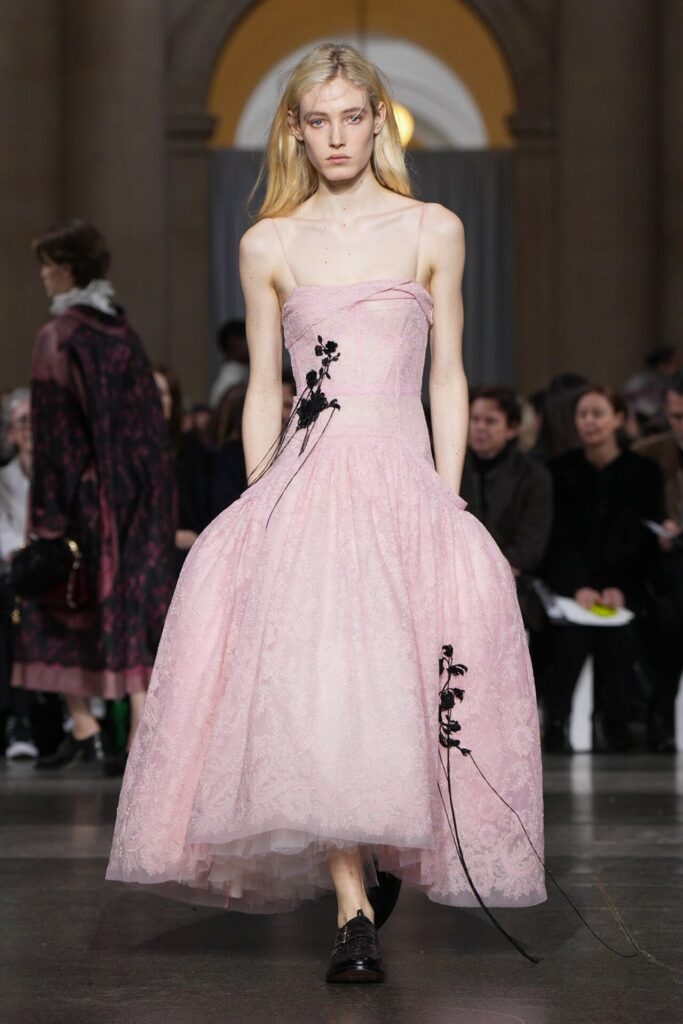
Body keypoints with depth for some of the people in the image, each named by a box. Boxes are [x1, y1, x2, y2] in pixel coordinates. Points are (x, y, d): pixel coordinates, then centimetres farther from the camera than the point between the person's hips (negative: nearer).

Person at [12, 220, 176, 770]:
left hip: (85, 490, -6)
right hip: (140, 489, 6)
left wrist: (47, 512, -12)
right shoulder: (123, 332, 9)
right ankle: (143, 730, 0)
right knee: (134, 601, 5)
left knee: (65, 606, 6)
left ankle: (84, 729, 5)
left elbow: (52, 428, -14)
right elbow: (151, 416, 12)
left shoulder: (57, 337, -10)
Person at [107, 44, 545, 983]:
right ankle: (353, 912, -17)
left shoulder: (434, 232, 9)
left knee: (395, 681, -9)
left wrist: (447, 501, 3)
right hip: (303, 486, 0)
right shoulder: (269, 246, 11)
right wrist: (260, 506, 8)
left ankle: (386, 864, 12)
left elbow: (447, 381, 10)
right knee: (316, 682, -17)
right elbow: (263, 392, 14)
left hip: (403, 480, 0)